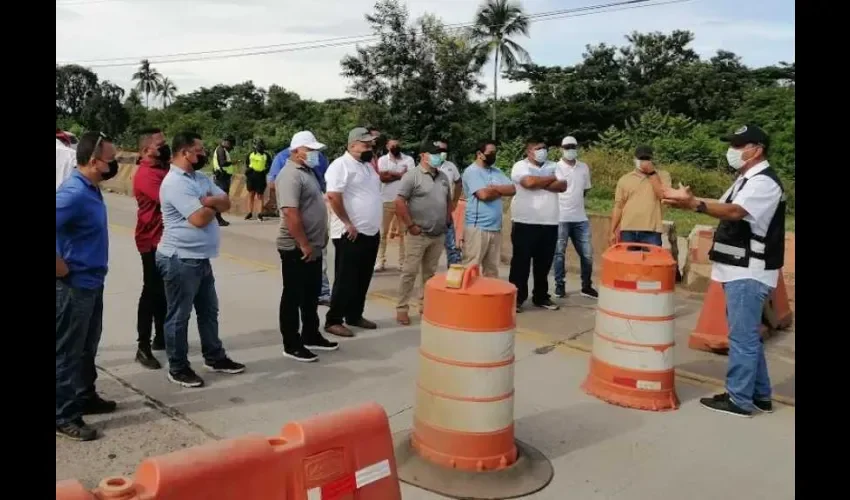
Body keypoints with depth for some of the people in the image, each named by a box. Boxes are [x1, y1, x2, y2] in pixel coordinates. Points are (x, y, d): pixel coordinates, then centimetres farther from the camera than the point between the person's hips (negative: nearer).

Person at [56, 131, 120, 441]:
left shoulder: (90, 189, 6)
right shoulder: (73, 192, -23)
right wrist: (62, 269, -21)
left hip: (91, 282, 9)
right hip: (74, 286, -9)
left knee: (88, 346, 21)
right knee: (67, 351, 2)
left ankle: (85, 397, 36)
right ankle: (64, 416, 13)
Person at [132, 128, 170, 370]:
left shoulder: (162, 169, 13)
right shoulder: (146, 174, -17)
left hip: (166, 239, 9)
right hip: (153, 242, -9)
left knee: (163, 291, 16)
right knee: (152, 292, -5)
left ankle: (161, 338, 27)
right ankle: (143, 347, 2)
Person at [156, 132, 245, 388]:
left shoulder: (201, 178, 11)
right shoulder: (174, 182, -18)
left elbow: (226, 202, 6)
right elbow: (200, 218, -24)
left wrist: (209, 201, -15)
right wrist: (213, 205, -3)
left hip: (201, 258, 10)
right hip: (180, 259, -9)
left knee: (209, 311, 19)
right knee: (179, 316, 4)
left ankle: (214, 357, 32)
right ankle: (178, 368, 17)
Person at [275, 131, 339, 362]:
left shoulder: (307, 172, 14)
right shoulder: (291, 175, -18)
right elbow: (290, 213, -26)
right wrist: (304, 244, -25)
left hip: (313, 247, 10)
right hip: (297, 249, -10)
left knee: (311, 295, 18)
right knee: (293, 297, 1)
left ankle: (311, 336, 30)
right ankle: (291, 345, 10)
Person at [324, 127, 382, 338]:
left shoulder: (367, 166, 16)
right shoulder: (341, 165, -12)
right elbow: (333, 196, -21)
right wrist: (347, 223, -20)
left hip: (371, 233, 9)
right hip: (351, 234, -8)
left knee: (363, 279, 15)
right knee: (345, 280, -2)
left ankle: (355, 315, 27)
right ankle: (333, 321, 8)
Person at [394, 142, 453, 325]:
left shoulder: (443, 177, 13)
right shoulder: (412, 175, -8)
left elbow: (448, 200, 23)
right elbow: (399, 202, -14)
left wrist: (447, 221, 12)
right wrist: (410, 225, -14)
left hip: (439, 235, 6)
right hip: (419, 234, -6)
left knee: (430, 272, 13)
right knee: (410, 272, -3)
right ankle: (402, 308, 3)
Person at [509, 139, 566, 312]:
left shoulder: (553, 166, 13)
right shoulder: (520, 166, -2)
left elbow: (563, 186, -2)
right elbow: (529, 182, -21)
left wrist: (539, 183, -12)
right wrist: (551, 179, -5)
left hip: (549, 223, 5)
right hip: (525, 223, -5)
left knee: (544, 263, 11)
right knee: (521, 262, -1)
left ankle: (541, 297, 23)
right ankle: (516, 298, 6)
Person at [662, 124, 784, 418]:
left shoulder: (764, 182, -16)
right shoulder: (746, 180, 18)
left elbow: (734, 212, -31)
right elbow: (725, 208, 17)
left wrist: (694, 204, -45)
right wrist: (691, 201, 1)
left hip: (749, 274, -10)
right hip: (740, 271, 10)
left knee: (742, 337, -3)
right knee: (748, 336, 16)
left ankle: (739, 400, 6)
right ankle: (759, 395, 27)